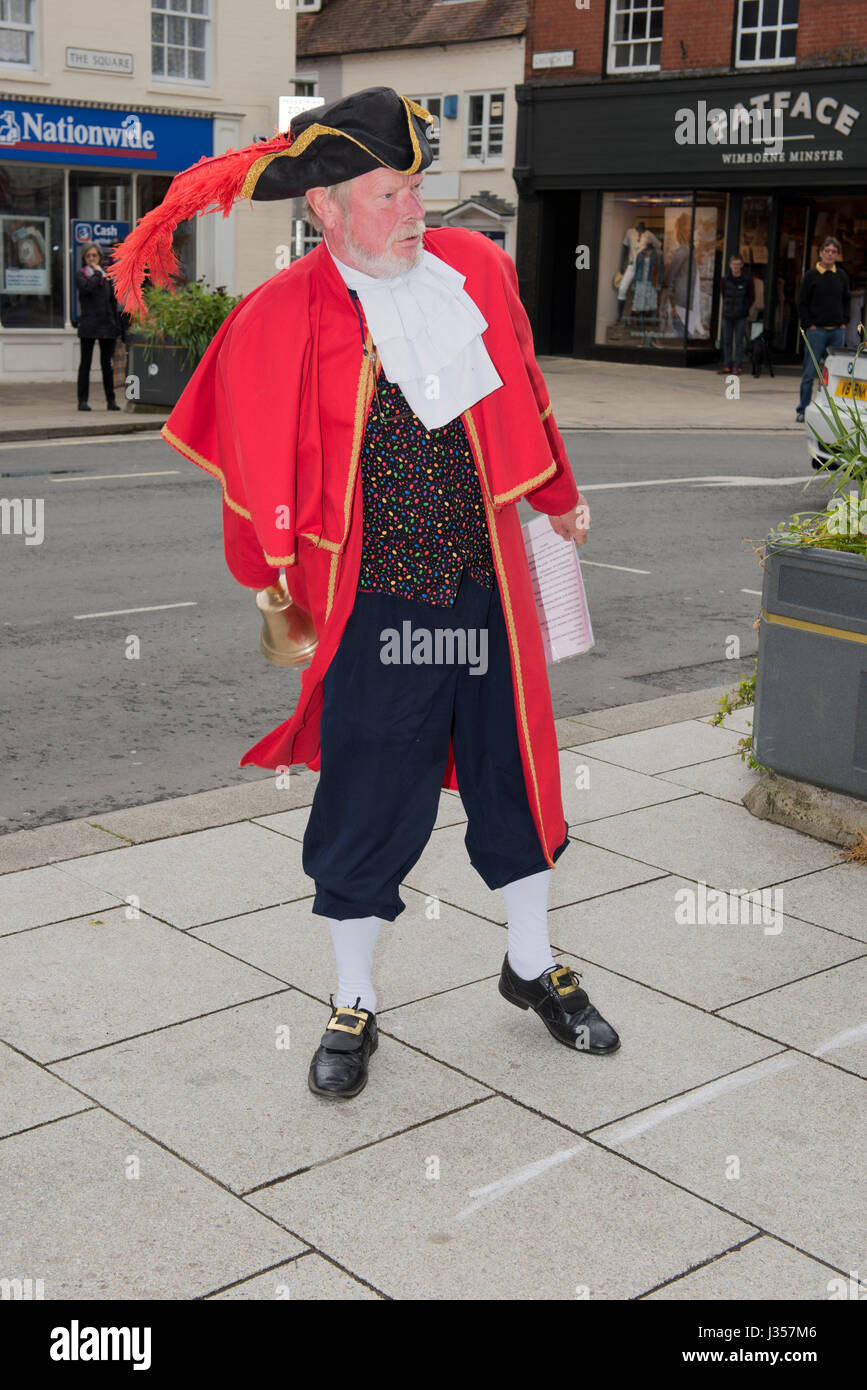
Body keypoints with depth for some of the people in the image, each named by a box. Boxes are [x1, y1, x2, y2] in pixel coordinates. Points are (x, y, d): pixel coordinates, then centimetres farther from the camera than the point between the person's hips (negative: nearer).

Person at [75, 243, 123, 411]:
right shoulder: (80, 274, 2)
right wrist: (98, 273, -8)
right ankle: (82, 400, 4)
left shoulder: (107, 276, 12)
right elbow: (86, 288, -20)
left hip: (107, 324, 3)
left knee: (106, 363, 6)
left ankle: (111, 400, 10)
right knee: (85, 363, 1)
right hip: (88, 325, -3)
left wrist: (118, 328, 7)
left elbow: (113, 302, 12)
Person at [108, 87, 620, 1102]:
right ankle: (353, 1007, 27)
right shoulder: (277, 320, -11)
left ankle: (532, 965, 39)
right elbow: (257, 466, -1)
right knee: (370, 805, 6)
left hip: (487, 589, 4)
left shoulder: (474, 267, 3)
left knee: (512, 772, 16)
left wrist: (556, 496, 27)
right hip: (374, 609, -4)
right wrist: (276, 583, 3)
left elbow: (521, 392, 17)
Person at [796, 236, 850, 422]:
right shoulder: (811, 275, -1)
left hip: (838, 330, 4)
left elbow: (846, 301, 19)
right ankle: (803, 409, 5)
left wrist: (844, 322, 7)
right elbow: (802, 303, 0)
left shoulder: (841, 276, 10)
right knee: (810, 372, -3)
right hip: (817, 330, -4)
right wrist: (809, 325, -7)